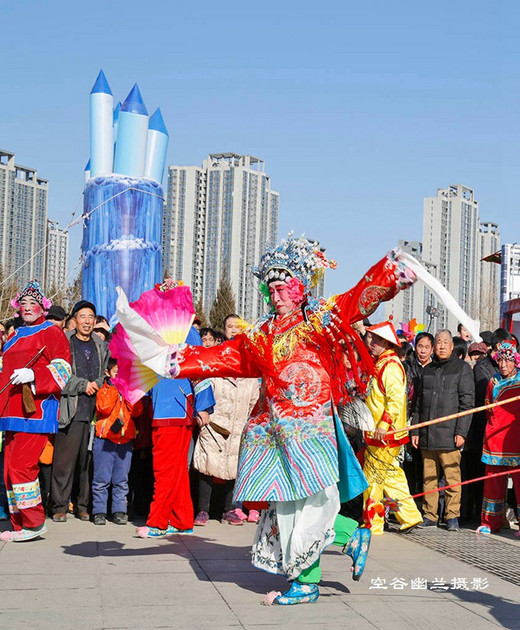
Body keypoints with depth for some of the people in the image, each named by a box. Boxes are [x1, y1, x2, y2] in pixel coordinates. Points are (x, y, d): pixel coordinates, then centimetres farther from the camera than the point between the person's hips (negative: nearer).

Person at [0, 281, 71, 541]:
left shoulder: (52, 333, 2)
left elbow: (62, 370, -7)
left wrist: (33, 375, -20)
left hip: (37, 410, -7)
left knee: (21, 464, -15)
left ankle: (34, 522, -5)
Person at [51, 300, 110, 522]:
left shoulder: (102, 346, 17)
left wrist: (97, 384, 1)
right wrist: (83, 385, -8)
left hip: (95, 411, 3)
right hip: (71, 410, -3)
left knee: (89, 461, 3)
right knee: (64, 460, -5)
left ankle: (85, 506, 12)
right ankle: (60, 507, 3)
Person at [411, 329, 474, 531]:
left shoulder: (462, 368, 3)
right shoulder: (427, 370, 17)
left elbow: (467, 403, -2)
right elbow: (419, 403, 19)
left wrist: (461, 431, -10)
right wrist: (415, 431, 12)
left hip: (449, 435, -4)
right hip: (427, 435, 4)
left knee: (452, 477, -5)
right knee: (429, 478, 7)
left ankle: (452, 516, 3)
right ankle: (429, 515, 14)